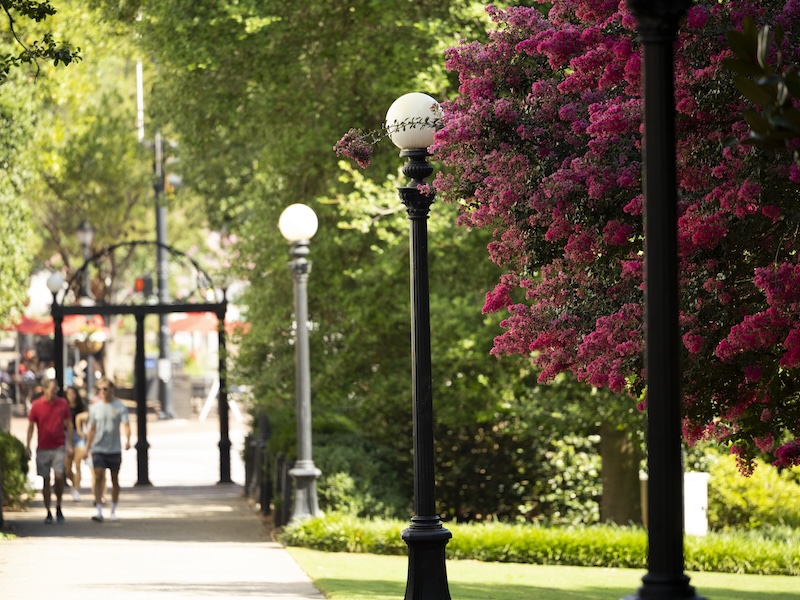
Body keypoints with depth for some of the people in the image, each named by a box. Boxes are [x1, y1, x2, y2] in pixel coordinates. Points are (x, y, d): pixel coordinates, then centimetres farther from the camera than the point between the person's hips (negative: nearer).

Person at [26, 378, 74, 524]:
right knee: (46, 480, 3)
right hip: (43, 448, 0)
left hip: (59, 447, 0)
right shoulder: (36, 406, -1)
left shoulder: (62, 404, 2)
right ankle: (48, 513, 10)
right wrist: (28, 447, -1)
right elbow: (31, 427, 5)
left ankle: (58, 507, 6)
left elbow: (68, 424, 8)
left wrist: (69, 445, 3)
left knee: (58, 476, -13)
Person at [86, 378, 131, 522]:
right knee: (98, 477, -12)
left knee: (115, 479, 7)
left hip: (115, 449, -1)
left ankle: (113, 511, 20)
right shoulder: (95, 407, 6)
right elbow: (92, 429, 14)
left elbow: (126, 425, -12)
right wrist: (87, 447, 13)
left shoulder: (120, 406, -2)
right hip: (98, 449, 1)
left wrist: (128, 440, -30)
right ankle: (99, 512, -16)